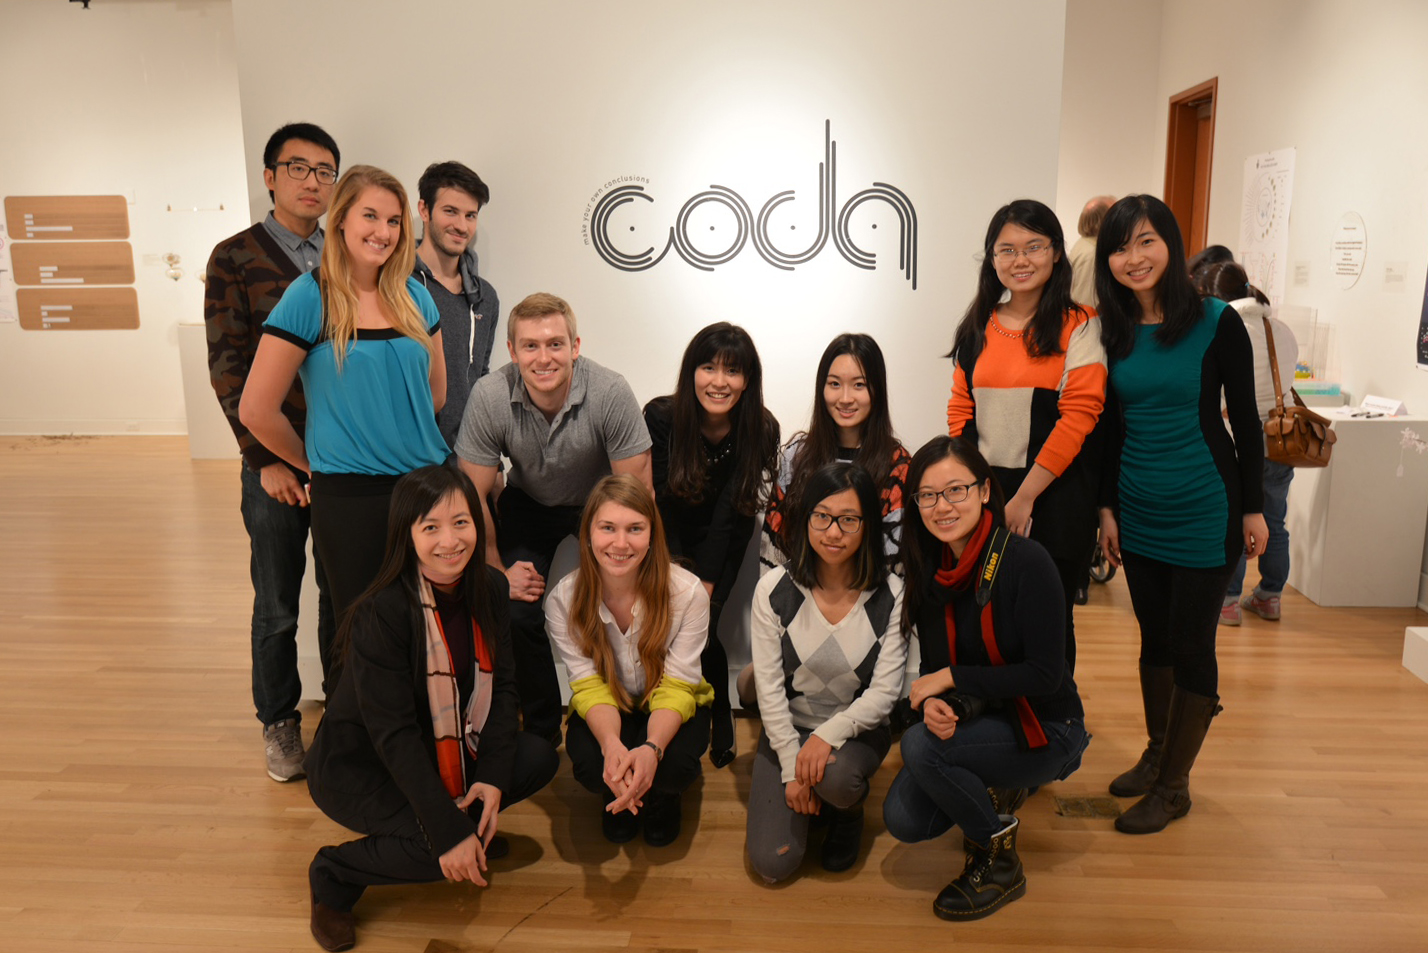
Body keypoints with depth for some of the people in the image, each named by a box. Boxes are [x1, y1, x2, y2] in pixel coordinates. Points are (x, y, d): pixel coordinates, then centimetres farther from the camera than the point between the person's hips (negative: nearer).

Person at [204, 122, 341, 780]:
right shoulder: (235, 258, -1)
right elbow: (227, 367, -4)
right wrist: (267, 460, -9)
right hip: (277, 462, -2)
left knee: (344, 594, 12)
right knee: (277, 606, 8)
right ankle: (279, 720, 26)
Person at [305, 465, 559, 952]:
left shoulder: (489, 590, -8)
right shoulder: (382, 612, -27)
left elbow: (501, 686, -4)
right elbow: (392, 733, -28)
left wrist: (494, 777, -18)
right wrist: (448, 832, -30)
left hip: (443, 749, 6)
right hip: (357, 765, -6)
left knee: (539, 758, -11)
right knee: (448, 849, -25)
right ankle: (334, 876, 0)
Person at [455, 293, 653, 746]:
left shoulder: (611, 393, -30)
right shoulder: (489, 396, -25)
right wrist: (498, 570, -10)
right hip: (528, 507, 2)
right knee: (519, 613, -13)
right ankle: (541, 731, 12)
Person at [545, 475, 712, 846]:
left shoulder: (688, 592, -25)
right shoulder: (564, 600, -21)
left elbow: (676, 688, -23)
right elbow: (589, 686, -20)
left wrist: (652, 748, -44)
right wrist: (611, 742, -42)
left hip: (668, 708, -1)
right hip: (605, 711, 1)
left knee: (674, 765, -31)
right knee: (589, 763, -30)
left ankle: (661, 798, 10)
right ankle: (619, 799, 10)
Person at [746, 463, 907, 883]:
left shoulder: (890, 595, -13)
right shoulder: (774, 590, -12)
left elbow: (885, 691, -12)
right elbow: (769, 688, -9)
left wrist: (829, 734, -26)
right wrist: (792, 768, -13)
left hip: (857, 728, -1)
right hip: (787, 728, 1)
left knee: (834, 775, -36)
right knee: (772, 863, -10)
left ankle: (848, 810, 4)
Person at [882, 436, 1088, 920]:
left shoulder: (1026, 562, -22)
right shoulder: (930, 572, -3)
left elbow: (1045, 674, -23)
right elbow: (932, 665, 2)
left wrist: (952, 679, -21)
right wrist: (933, 703, -21)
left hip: (1044, 730, -6)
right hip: (978, 721, 6)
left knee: (919, 746, -28)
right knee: (904, 820, -11)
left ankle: (999, 863, -2)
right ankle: (996, 795, 19)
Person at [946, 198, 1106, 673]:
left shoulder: (1080, 326, -4)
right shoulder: (979, 326, 11)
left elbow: (1079, 416, -11)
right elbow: (960, 410, 12)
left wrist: (1024, 497, -12)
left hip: (1053, 498, -4)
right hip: (984, 493, 4)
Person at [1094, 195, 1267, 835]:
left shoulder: (1216, 322, -9)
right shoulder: (1113, 332, 2)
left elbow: (1244, 419, -5)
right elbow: (1114, 427, 8)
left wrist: (1253, 507, -4)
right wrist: (1108, 506, 8)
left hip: (1204, 513, -4)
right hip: (1139, 512, 4)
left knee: (1191, 645, 4)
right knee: (1154, 637, 16)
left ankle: (1173, 786, 18)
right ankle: (1156, 754, 33)